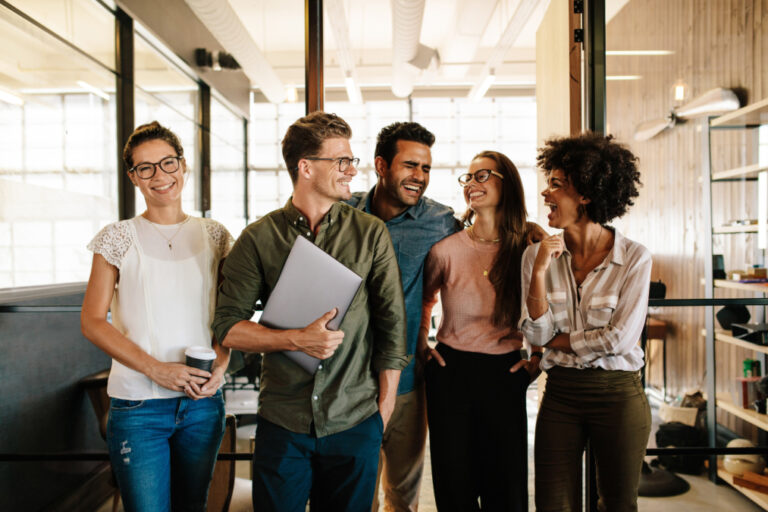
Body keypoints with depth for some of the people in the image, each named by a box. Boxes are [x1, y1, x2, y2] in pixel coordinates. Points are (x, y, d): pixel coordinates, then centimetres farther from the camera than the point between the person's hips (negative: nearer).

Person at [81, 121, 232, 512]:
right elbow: (92, 321, -5)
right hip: (138, 405, -2)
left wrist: (220, 366, -7)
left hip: (203, 401, 3)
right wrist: (156, 369, -15)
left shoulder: (214, 235, 5)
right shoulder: (118, 238, -2)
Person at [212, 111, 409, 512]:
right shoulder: (259, 238, -2)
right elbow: (228, 327, -3)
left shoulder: (371, 233, -1)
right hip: (282, 422, 0)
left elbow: (392, 324, 2)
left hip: (356, 423, 1)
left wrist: (384, 408, 3)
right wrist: (297, 339, -18)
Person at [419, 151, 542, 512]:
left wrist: (538, 358, 3)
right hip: (450, 372, 0)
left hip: (505, 375, 1)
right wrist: (422, 347, 8)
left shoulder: (530, 247, -4)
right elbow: (423, 298, 14)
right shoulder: (446, 249, -6)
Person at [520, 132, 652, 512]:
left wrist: (556, 342, -6)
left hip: (617, 394, -2)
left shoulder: (634, 258, -10)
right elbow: (537, 334, -6)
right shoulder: (537, 254, -2)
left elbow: (619, 338, -13)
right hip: (560, 394, 2)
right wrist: (539, 272, -17)